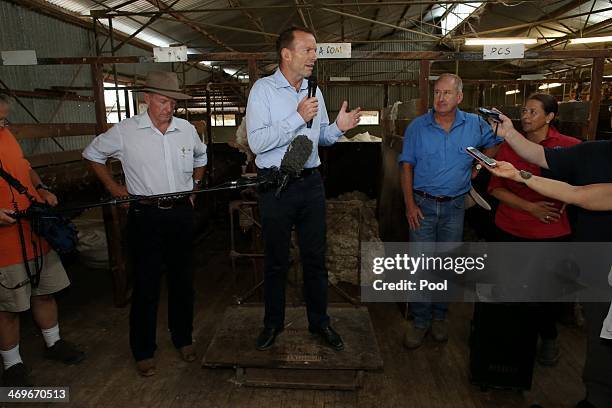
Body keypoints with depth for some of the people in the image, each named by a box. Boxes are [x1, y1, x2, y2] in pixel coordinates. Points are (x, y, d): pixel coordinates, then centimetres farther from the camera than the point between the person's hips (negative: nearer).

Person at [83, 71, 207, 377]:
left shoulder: (186, 129, 6)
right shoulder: (125, 131, -4)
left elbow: (200, 156, 26)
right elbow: (92, 154, 11)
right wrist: (112, 187, 7)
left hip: (181, 214, 4)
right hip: (146, 216, -3)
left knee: (183, 280, 12)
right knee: (146, 285, 3)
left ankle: (183, 339, 30)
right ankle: (143, 351, 19)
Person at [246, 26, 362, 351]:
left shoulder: (314, 92, 10)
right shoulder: (263, 90, -7)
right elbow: (257, 142, -19)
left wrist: (339, 128, -4)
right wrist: (298, 118, -21)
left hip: (311, 182, 5)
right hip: (276, 185, -4)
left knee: (316, 257, 11)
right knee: (276, 260, 10)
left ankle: (319, 321, 29)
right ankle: (273, 323, 30)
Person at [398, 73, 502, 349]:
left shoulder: (474, 125, 1)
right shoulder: (417, 127, -2)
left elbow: (494, 143, 20)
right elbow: (407, 166, -3)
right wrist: (410, 205, -9)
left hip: (454, 207, 2)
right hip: (423, 204, -1)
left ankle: (439, 317, 28)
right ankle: (420, 321, 13)